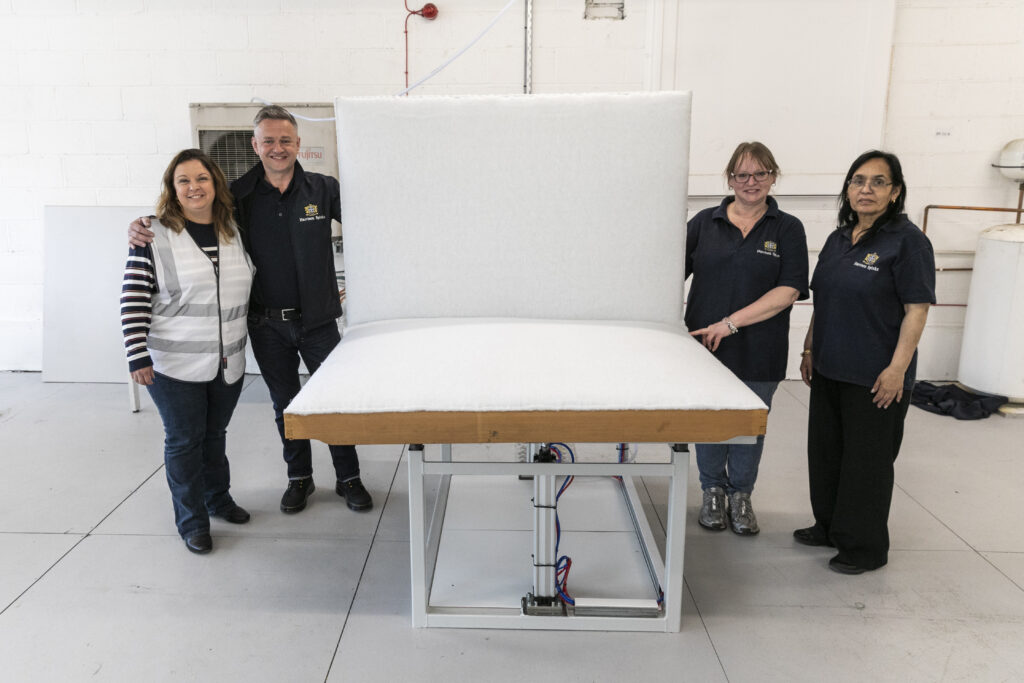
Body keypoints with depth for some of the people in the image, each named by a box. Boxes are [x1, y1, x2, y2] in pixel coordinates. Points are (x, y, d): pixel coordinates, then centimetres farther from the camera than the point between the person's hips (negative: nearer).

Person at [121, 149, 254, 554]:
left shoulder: (232, 232, 7)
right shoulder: (155, 237, -8)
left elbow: (247, 286, 21)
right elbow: (133, 300, -9)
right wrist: (137, 355, -13)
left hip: (227, 363, 4)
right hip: (175, 366, -4)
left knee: (215, 434, 19)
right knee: (184, 440, 6)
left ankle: (218, 498, 38)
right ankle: (192, 521, 20)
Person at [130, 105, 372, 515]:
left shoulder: (323, 189, -3)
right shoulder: (240, 196, -1)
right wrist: (144, 225, -12)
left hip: (317, 319, -1)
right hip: (267, 324, 1)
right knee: (285, 405, 15)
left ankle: (348, 479, 24)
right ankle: (299, 478, 34)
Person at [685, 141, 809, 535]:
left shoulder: (787, 229, 1)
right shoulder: (705, 223, 6)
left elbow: (790, 289, -9)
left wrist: (732, 322, -16)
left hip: (758, 353, -1)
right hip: (705, 345, 1)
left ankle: (741, 496, 29)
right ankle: (713, 492, 28)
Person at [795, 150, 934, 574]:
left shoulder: (907, 241, -11)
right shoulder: (838, 239, 11)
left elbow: (916, 311, -14)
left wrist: (897, 369, -19)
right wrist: (809, 350, 15)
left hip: (874, 378, -7)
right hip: (830, 369, 7)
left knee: (867, 459, 3)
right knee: (825, 450, 16)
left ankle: (864, 547, 18)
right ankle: (829, 526, 34)